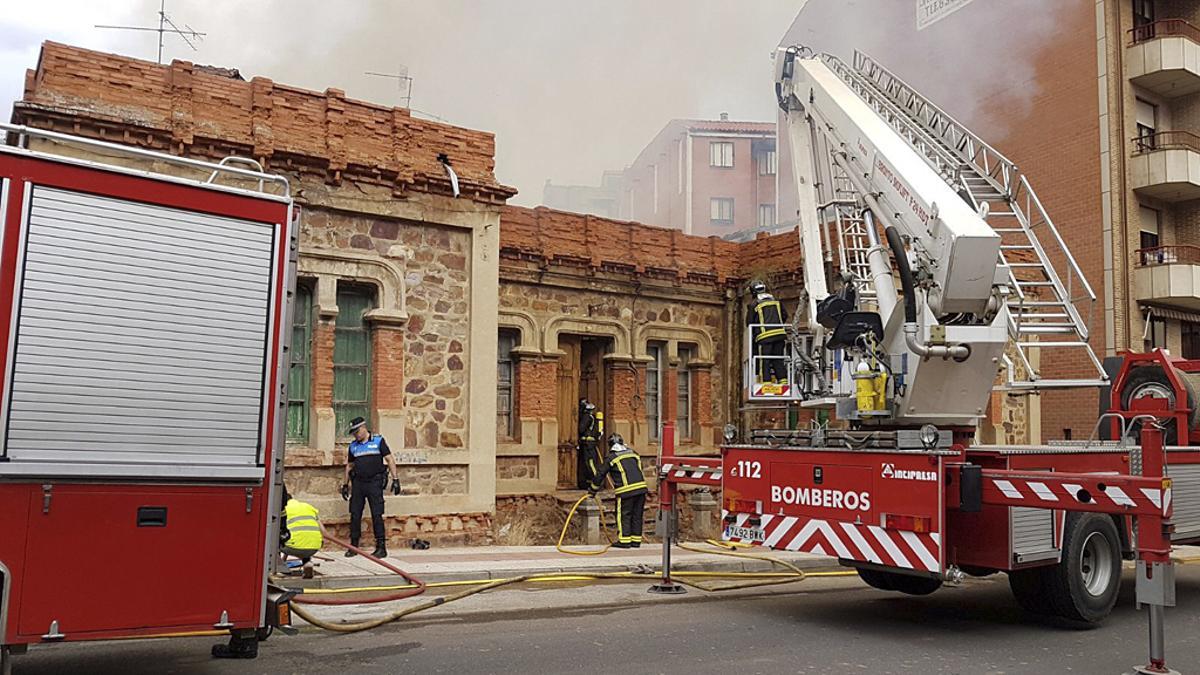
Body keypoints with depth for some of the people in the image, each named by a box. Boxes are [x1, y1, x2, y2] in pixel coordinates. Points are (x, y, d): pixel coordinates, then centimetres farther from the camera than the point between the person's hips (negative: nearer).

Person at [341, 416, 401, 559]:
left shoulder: (378, 441, -1)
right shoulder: (353, 446, 12)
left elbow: (390, 460, -3)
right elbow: (349, 465, 21)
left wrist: (395, 479, -9)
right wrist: (345, 484, 19)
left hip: (374, 482, -4)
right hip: (358, 483, 5)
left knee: (377, 515, -4)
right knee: (355, 515, 5)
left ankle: (381, 547, 0)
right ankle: (353, 546, 15)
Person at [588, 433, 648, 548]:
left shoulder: (612, 458, 3)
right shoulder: (633, 454, 17)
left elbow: (600, 475, 8)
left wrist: (592, 490, 21)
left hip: (626, 490, -5)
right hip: (641, 487, 5)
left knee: (624, 515, 4)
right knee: (637, 515, 12)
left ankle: (624, 540, 2)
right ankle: (636, 541, 16)